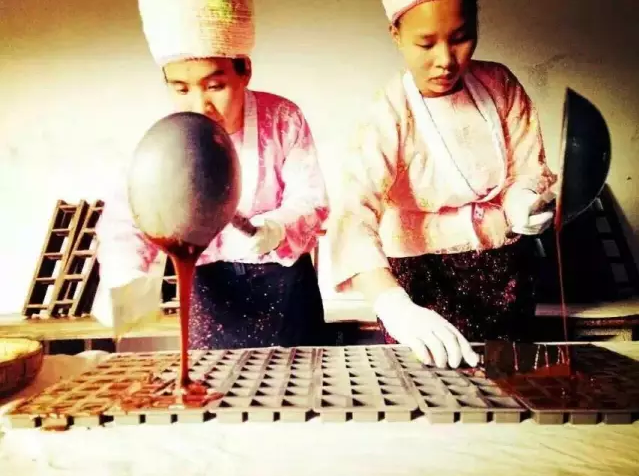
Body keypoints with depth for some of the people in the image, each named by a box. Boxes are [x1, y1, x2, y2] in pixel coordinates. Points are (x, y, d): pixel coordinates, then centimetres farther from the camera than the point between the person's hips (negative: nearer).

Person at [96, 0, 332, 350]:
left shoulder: (283, 119, -15)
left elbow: (310, 200, -14)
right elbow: (127, 218, -19)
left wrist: (277, 229, -37)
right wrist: (125, 281, -40)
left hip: (283, 278, 0)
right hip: (211, 287, 1)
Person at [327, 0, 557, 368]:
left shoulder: (500, 85, -7)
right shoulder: (388, 119, -20)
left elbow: (529, 171, -2)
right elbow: (354, 219, -34)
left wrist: (522, 203, -26)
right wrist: (395, 306, -49)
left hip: (506, 272, 4)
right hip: (424, 280, -3)